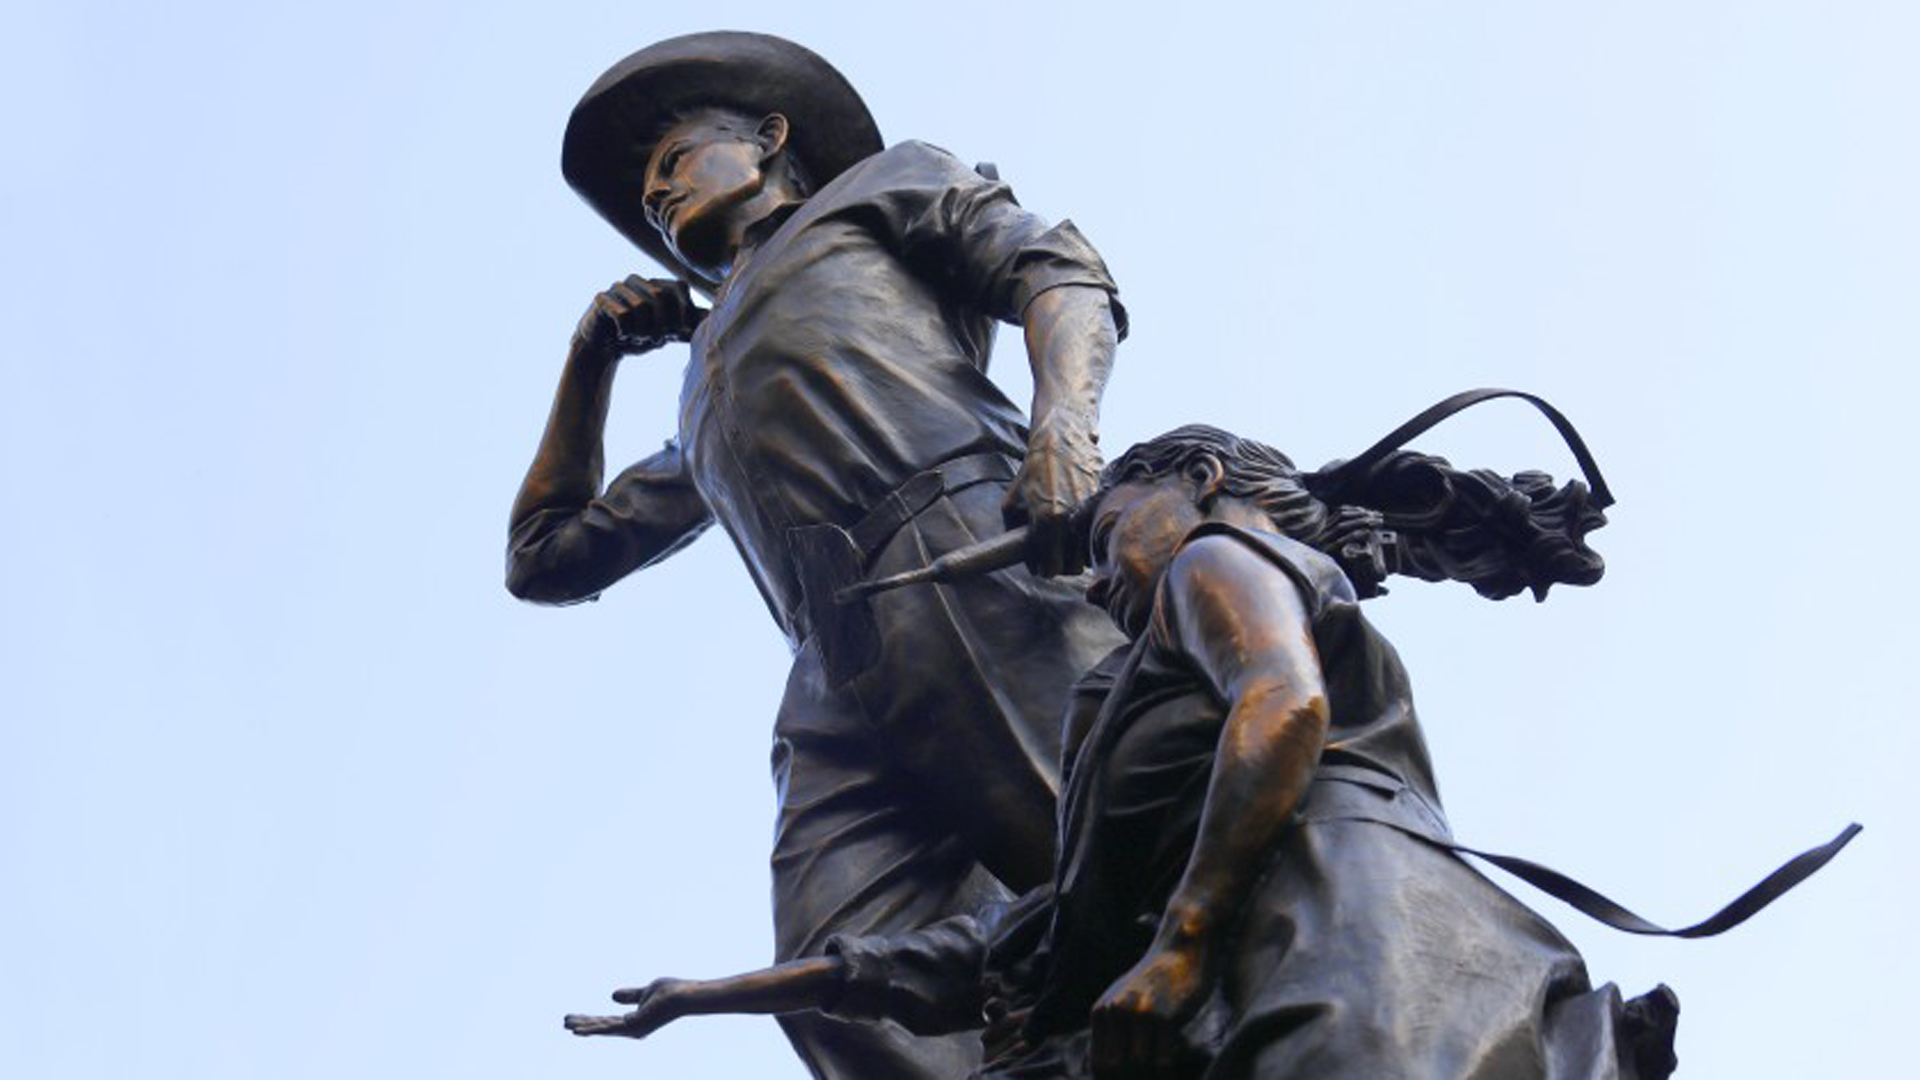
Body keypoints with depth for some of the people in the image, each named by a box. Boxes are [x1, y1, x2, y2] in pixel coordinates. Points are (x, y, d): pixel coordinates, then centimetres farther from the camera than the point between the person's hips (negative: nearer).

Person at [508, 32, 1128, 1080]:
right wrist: (591, 356, 42)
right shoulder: (710, 401, 43)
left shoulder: (888, 182, 30)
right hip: (845, 689, 5)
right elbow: (547, 559, 47)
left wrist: (1065, 421, -10)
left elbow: (1061, 275, 11)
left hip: (976, 561, -4)